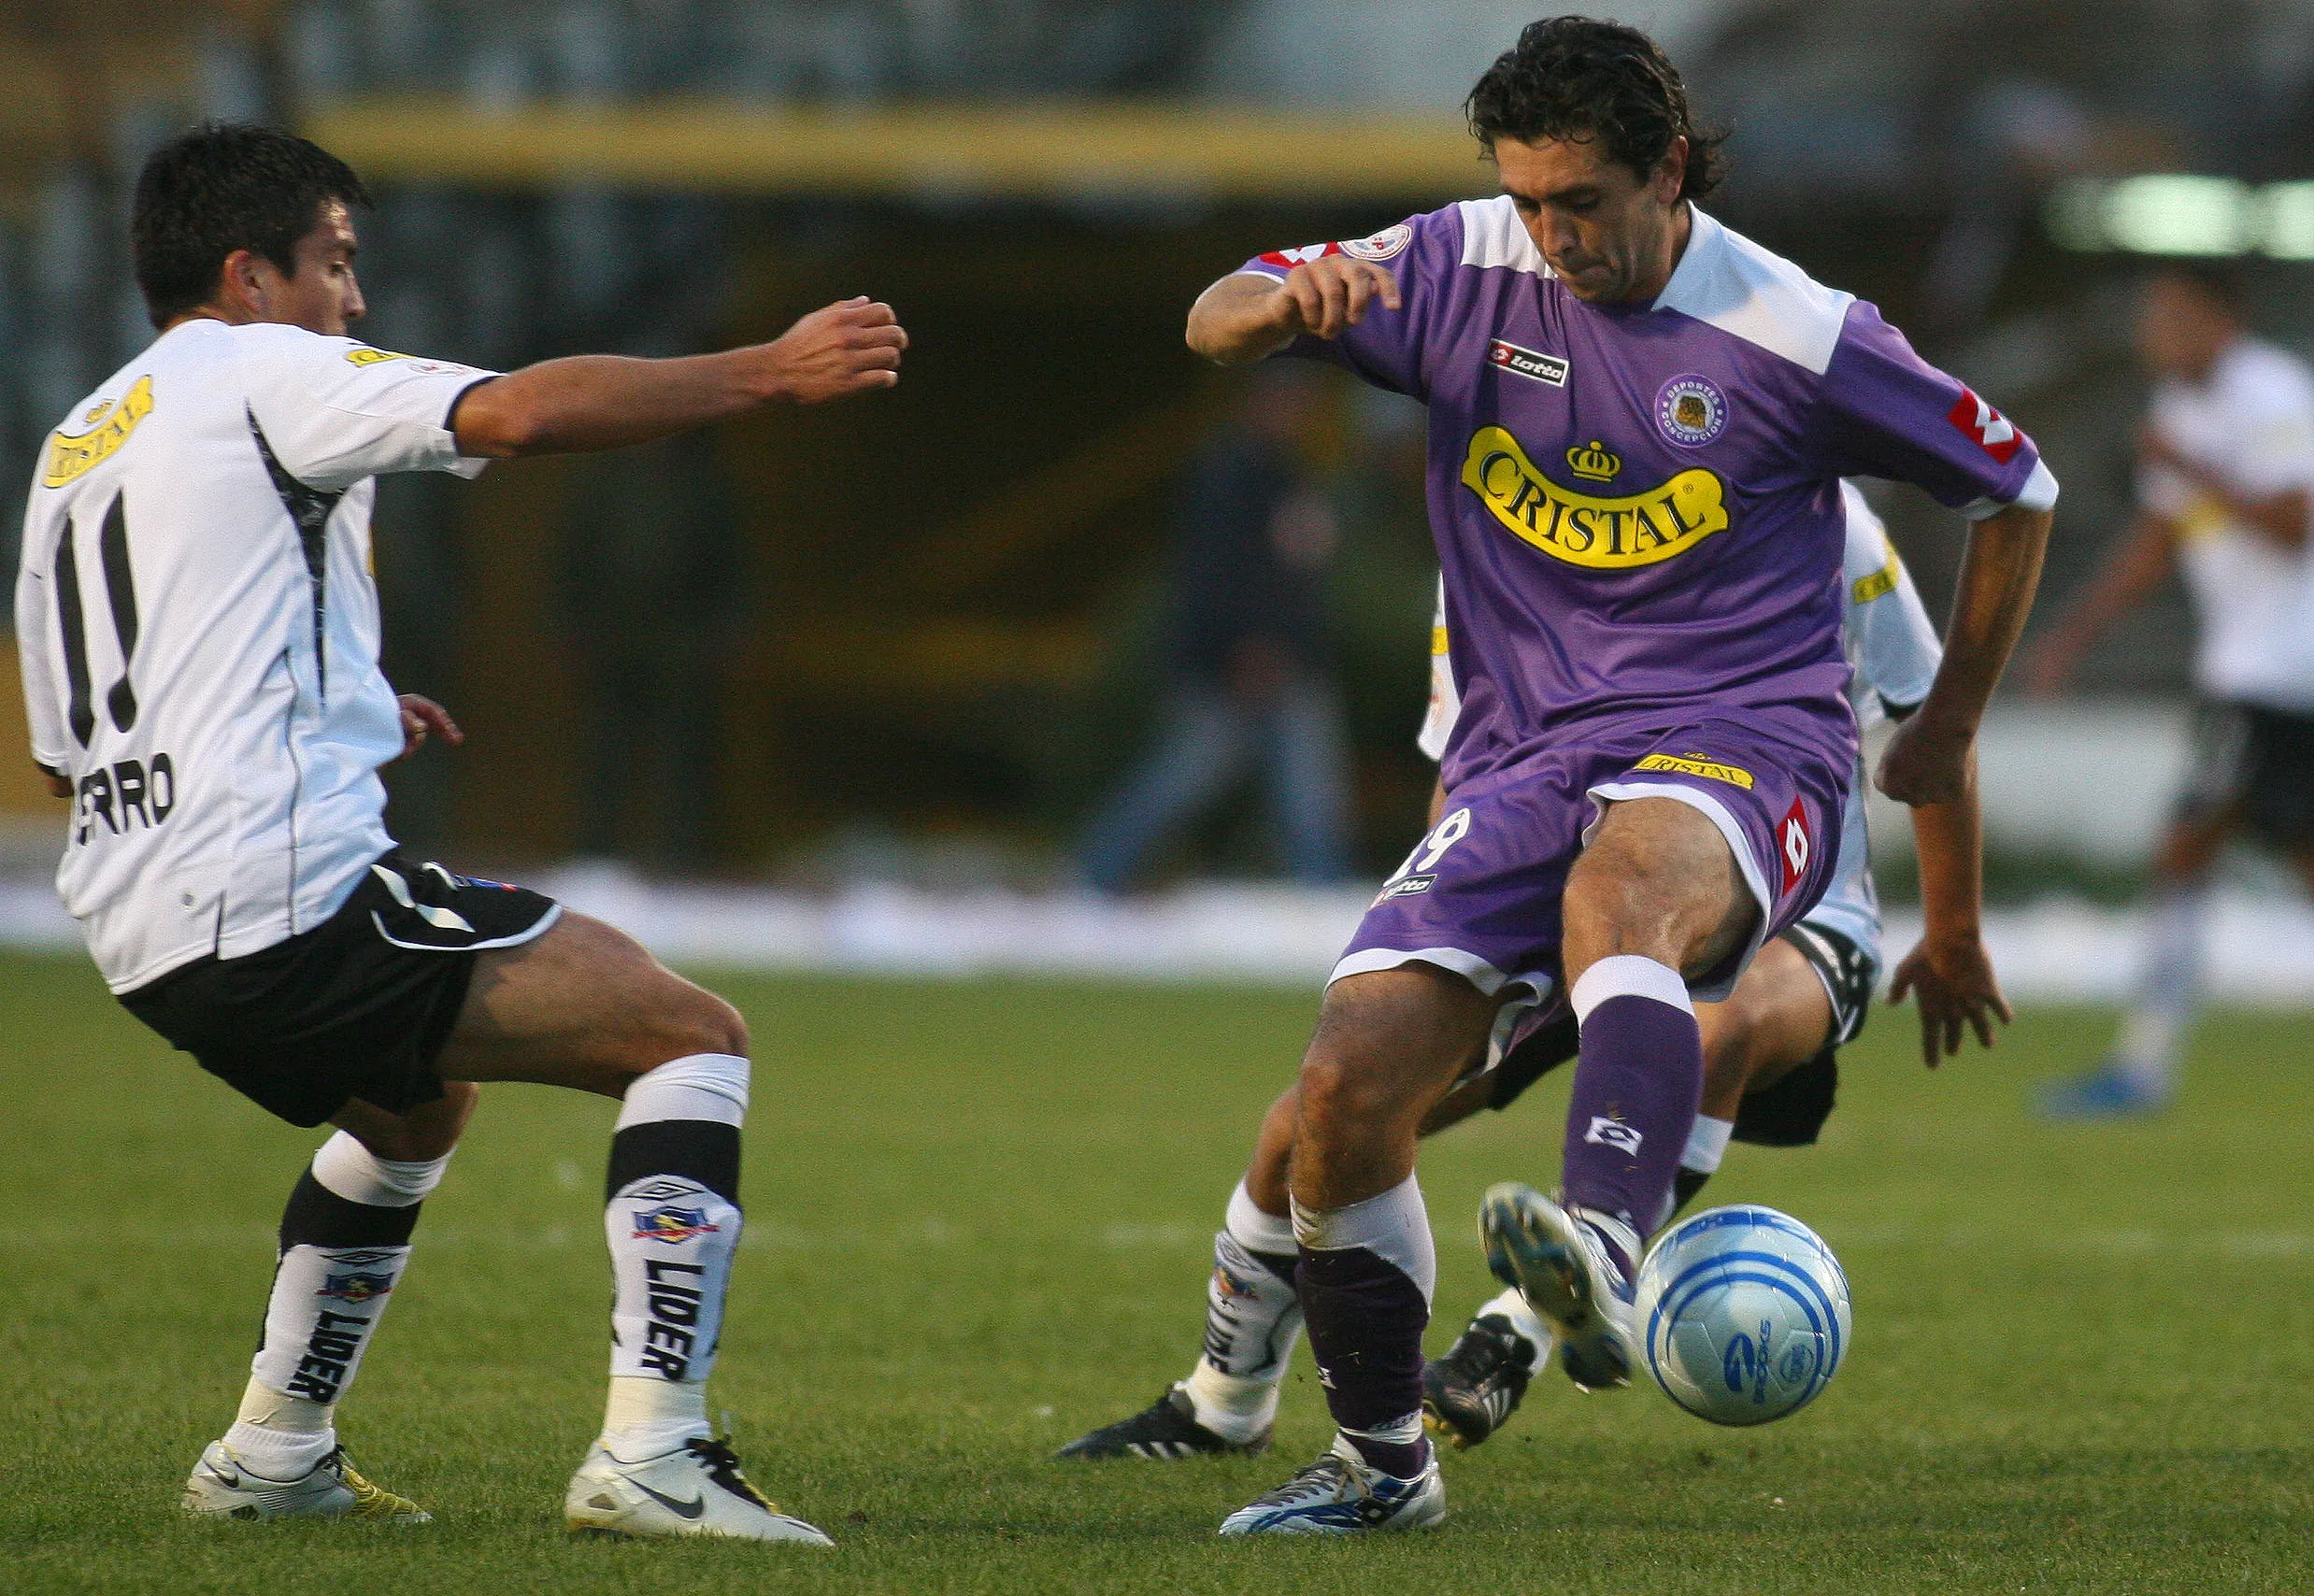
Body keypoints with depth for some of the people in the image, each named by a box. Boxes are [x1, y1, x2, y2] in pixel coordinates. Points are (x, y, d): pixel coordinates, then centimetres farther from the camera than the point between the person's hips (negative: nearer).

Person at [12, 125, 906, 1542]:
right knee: (694, 1036, -5)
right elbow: (518, 414, -17)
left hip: (146, 940, 9)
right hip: (285, 894, -9)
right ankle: (650, 1451, -18)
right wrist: (770, 373, -11)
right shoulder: (259, 375, -1)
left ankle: (272, 1455, 32)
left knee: (417, 1104, 36)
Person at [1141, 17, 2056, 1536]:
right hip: (1521, 760, 4)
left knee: (1618, 886, -41)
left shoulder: (1800, 339, -5)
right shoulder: (1464, 268, 5)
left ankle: (1605, 1255, -65)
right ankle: (1382, 1462, 9)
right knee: (1347, 1088, -12)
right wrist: (1289, 304, -18)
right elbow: (1218, 323, 7)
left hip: (1742, 743, -4)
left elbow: (2015, 487, 8)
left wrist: (1949, 730, 15)